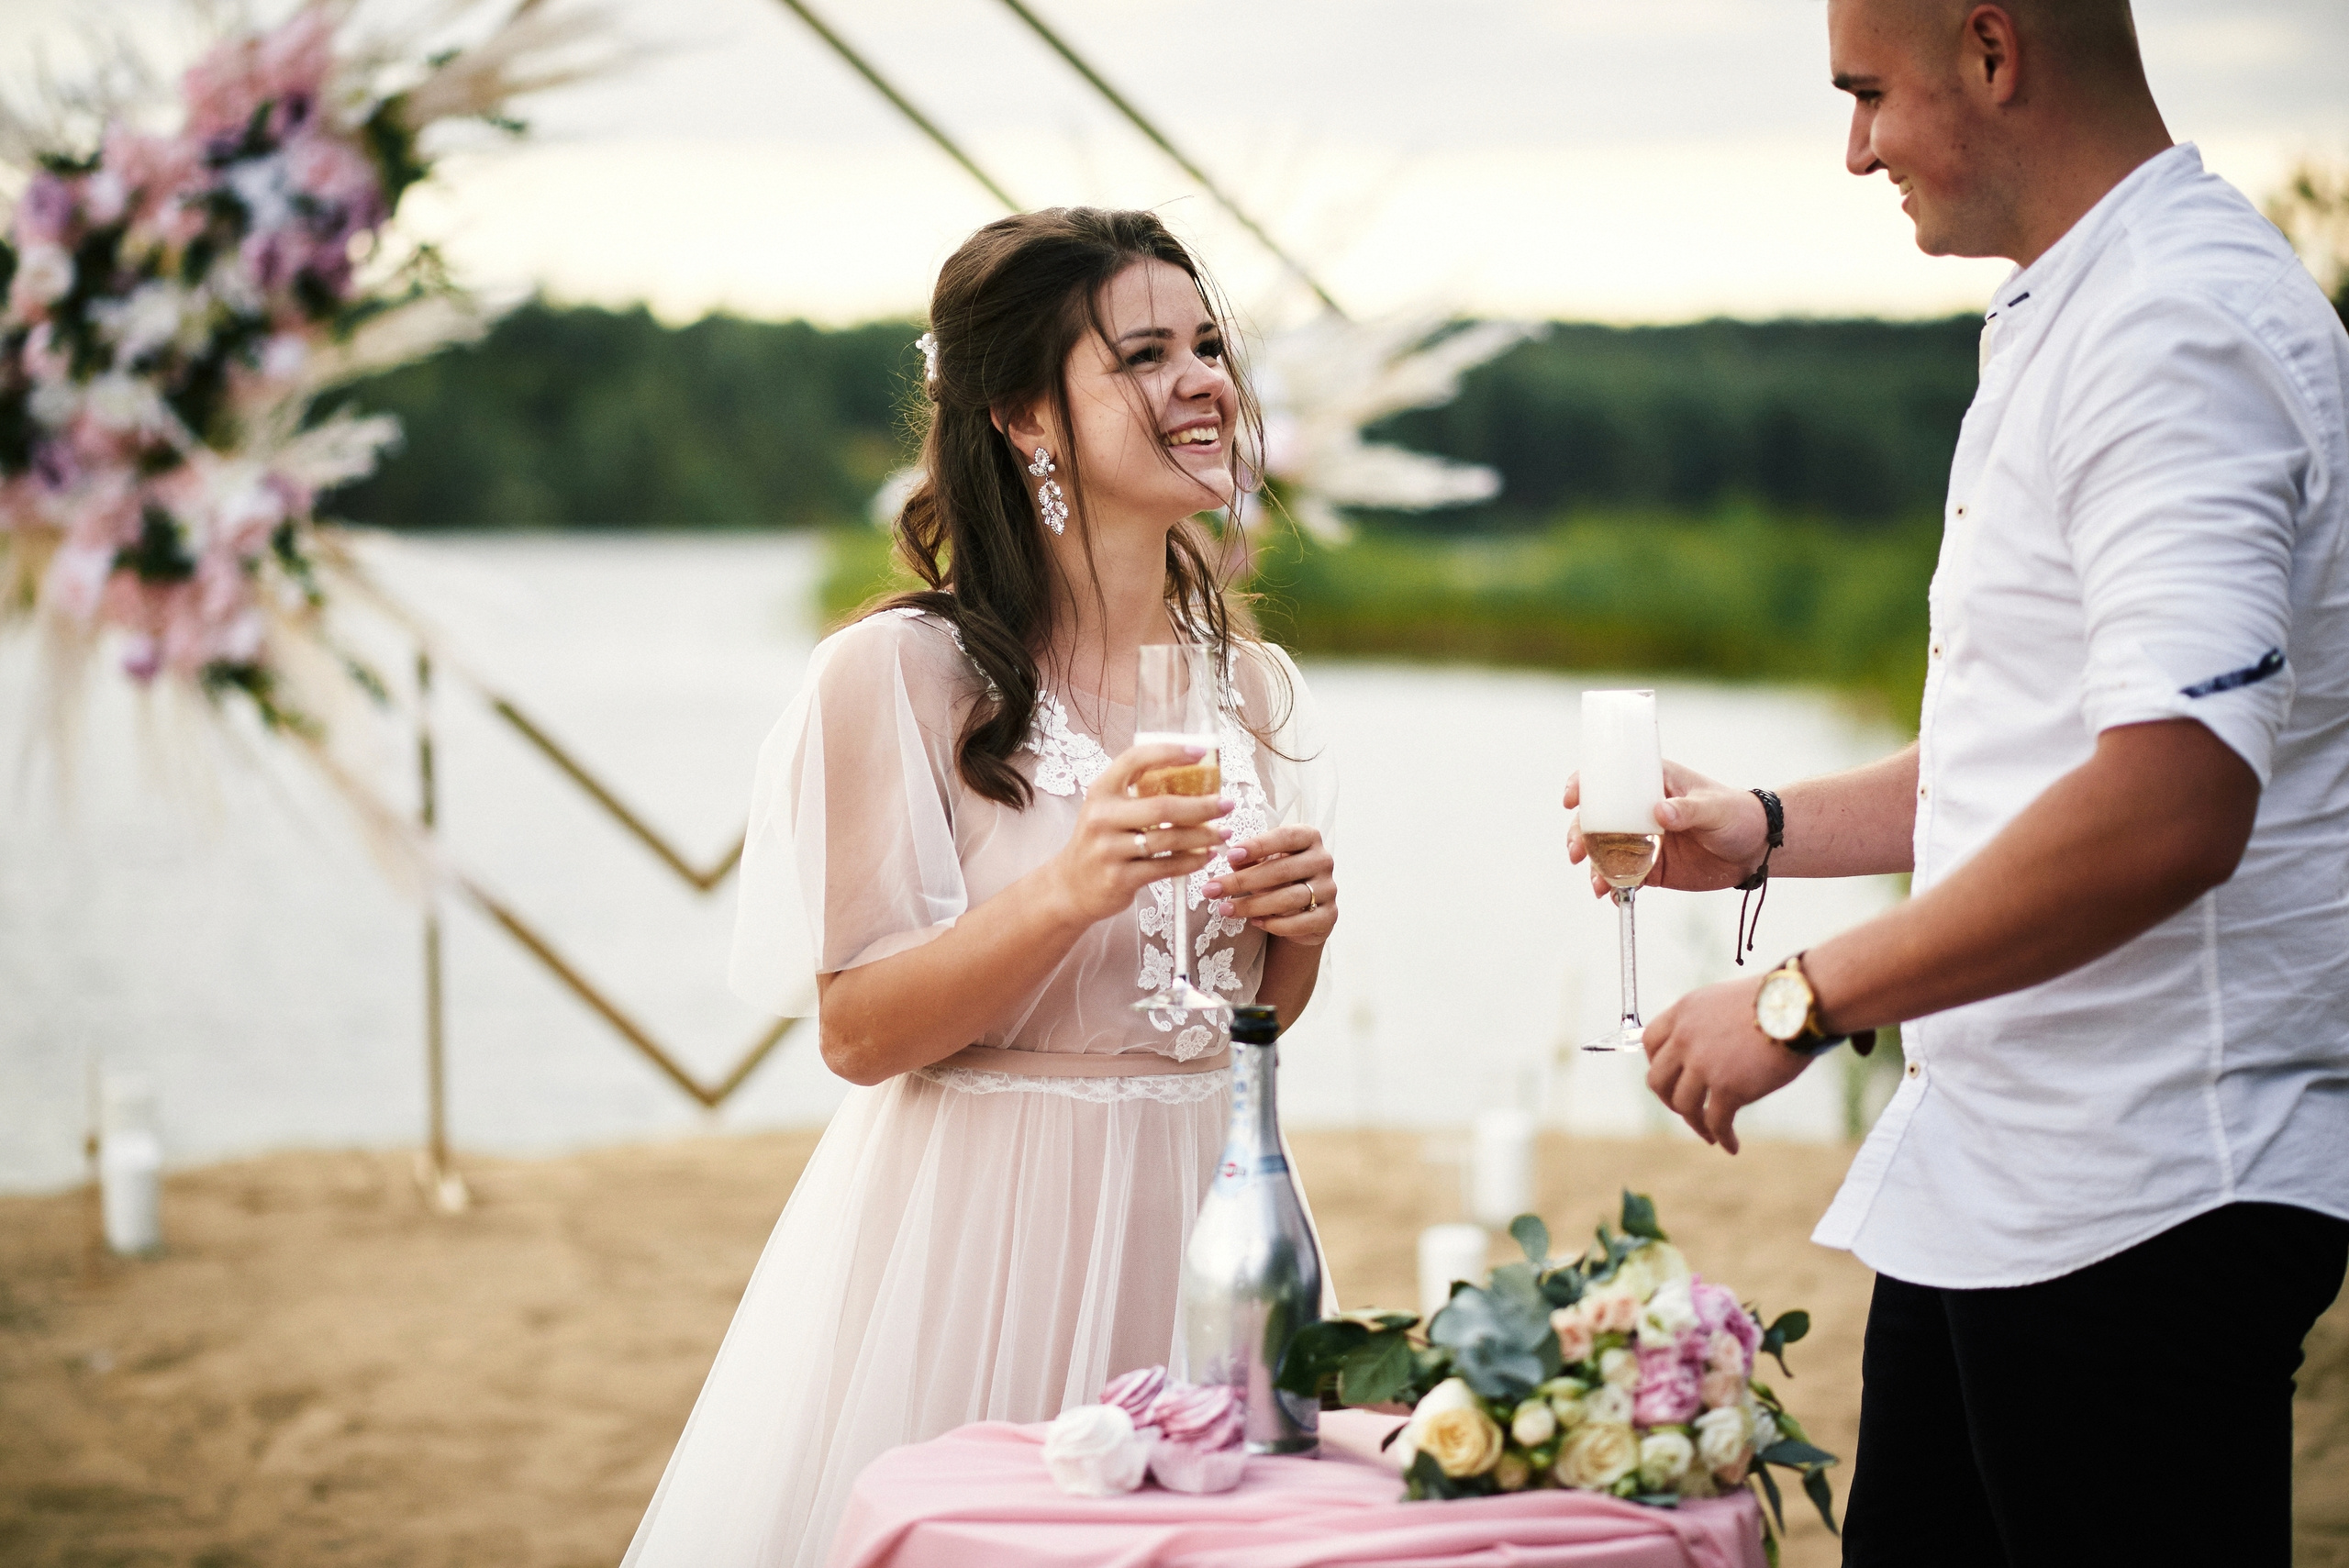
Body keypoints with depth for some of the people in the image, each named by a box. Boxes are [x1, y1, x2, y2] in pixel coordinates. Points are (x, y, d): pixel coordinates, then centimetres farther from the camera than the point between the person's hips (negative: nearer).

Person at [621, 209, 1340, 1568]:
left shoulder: (1255, 690, 6)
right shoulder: (899, 675, -12)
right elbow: (859, 1032, -14)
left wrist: (1300, 929, -5)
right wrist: (1065, 891, -26)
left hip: (1192, 1219, 5)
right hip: (977, 1233, -5)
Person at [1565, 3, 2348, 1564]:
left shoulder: (2178, 331, -17)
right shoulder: (2065, 321, 18)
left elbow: (2170, 804, -29)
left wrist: (1806, 1002, -21)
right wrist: (1763, 831, 18)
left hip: (2142, 1199, -10)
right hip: (1986, 1168, 10)